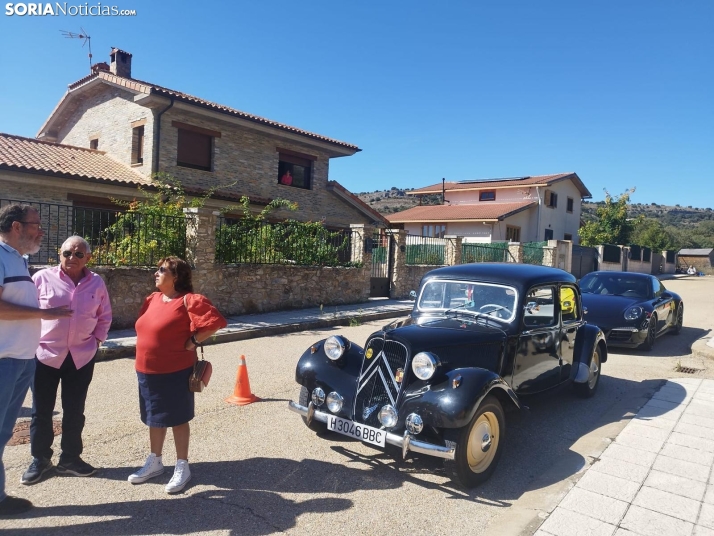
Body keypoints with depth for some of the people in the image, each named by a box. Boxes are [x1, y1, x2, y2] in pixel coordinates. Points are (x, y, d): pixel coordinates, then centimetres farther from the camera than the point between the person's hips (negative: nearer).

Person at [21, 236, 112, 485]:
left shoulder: (96, 283, 2)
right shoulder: (42, 278, -6)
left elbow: (105, 316, 10)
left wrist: (97, 340, 3)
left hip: (81, 357, 2)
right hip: (46, 354, -1)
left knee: (74, 411, 11)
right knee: (41, 410, 9)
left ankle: (70, 458, 26)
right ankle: (40, 459, 27)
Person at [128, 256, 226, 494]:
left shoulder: (189, 301, -17)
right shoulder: (152, 299, 7)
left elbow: (215, 321, -22)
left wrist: (193, 341, -17)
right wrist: (148, 349, 11)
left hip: (175, 372, -7)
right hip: (147, 370, 7)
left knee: (177, 419, 5)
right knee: (155, 418, 19)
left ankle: (182, 467, 20)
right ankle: (154, 462, 36)